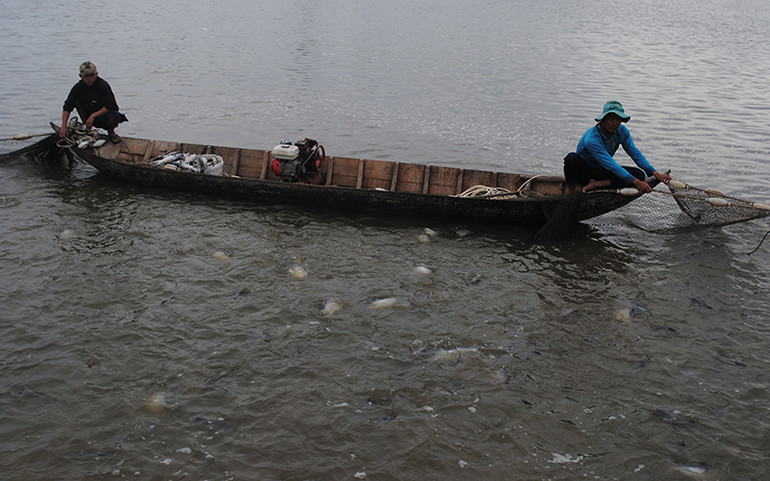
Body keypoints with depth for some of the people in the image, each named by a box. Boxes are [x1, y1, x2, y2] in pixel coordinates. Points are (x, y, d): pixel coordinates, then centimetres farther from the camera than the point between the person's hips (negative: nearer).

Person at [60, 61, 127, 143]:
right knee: (77, 101, -15)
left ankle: (111, 132, -1)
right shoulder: (78, 87, -8)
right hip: (91, 117, 4)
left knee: (112, 117, -38)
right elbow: (67, 108, -12)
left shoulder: (103, 85, -19)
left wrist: (93, 116, -32)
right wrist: (64, 126, -26)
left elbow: (109, 106, -24)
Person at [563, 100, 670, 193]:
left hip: (601, 171, 6)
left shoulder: (622, 131, -9)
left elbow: (635, 153, -5)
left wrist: (655, 173, -16)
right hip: (583, 170, -6)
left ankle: (596, 184, -22)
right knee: (571, 158, -40)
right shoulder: (592, 139, -31)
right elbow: (610, 165, -35)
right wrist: (635, 182, -39)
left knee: (640, 174, -16)